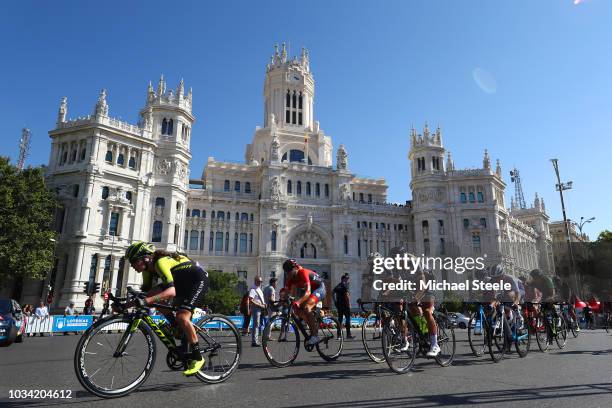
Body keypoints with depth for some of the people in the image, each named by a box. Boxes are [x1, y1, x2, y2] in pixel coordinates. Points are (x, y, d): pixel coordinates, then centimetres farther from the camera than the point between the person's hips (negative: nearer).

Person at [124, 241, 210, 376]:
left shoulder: (160, 262, -30)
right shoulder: (148, 266, -4)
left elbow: (171, 291, -41)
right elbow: (146, 290, 4)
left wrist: (146, 301, -48)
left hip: (198, 279, -9)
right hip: (181, 281, 9)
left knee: (182, 317, -24)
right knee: (151, 295, -6)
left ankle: (197, 357, -9)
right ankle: (179, 328, 9)